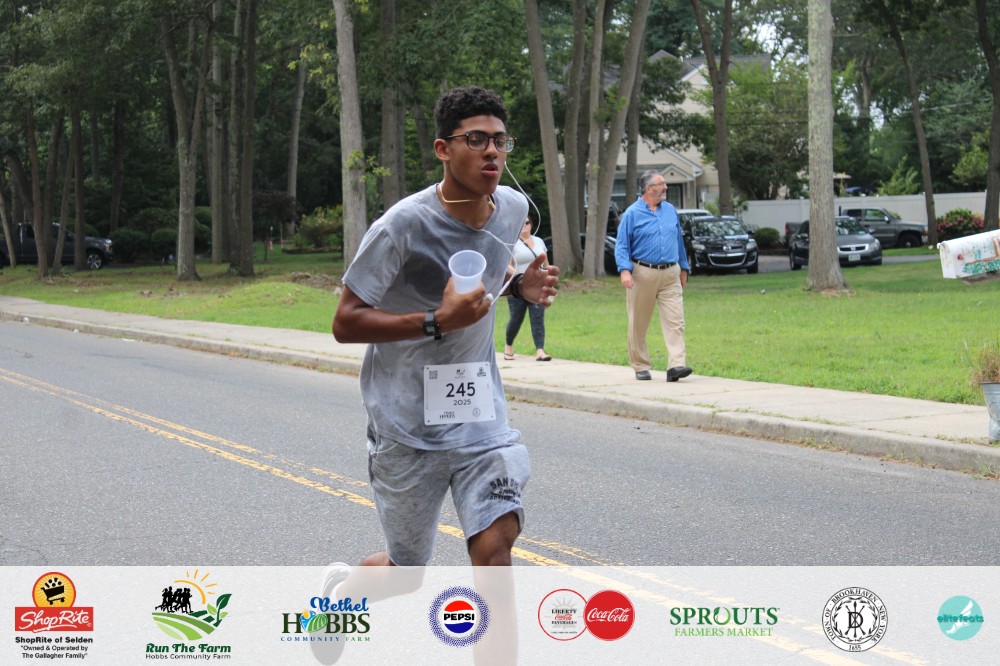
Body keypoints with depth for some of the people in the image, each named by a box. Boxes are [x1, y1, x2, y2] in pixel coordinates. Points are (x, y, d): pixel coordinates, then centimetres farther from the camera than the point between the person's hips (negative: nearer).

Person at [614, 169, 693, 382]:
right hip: (643, 274, -3)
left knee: (675, 321, -10)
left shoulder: (670, 211, 13)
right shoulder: (632, 214, -2)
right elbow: (622, 246, -5)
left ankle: (676, 365, -16)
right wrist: (625, 270, -19)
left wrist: (683, 269, 22)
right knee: (638, 325, 4)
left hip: (670, 275, 3)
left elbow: (679, 241, 21)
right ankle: (641, 367, 15)